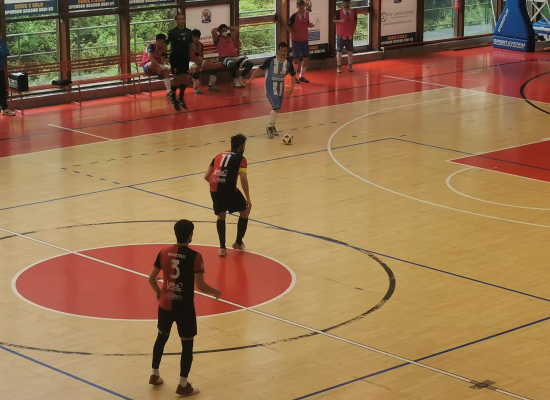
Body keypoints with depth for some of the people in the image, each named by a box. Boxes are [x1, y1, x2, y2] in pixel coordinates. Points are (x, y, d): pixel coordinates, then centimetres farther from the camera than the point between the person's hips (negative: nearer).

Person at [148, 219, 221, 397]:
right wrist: (216, 292, 1)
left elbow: (151, 279, 3)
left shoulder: (164, 252, -3)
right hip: (184, 306, -5)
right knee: (187, 344, 8)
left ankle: (154, 375, 35)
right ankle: (183, 385, 12)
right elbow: (200, 286, -19)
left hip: (166, 304, 5)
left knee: (161, 337, 24)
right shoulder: (195, 257, -17)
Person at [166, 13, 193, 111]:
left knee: (184, 77, 7)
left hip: (185, 57, 5)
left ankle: (181, 98, 19)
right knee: (176, 77, -4)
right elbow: (166, 43, -11)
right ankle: (174, 99, 6)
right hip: (175, 57, -5)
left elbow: (191, 43, 16)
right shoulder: (172, 32, -9)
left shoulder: (188, 32, 5)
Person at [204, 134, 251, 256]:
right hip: (229, 188, -5)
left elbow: (206, 176, 20)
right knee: (244, 212, 19)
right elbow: (243, 179, -6)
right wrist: (248, 199, -3)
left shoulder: (219, 156, 22)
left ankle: (222, 247, 17)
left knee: (221, 216, 24)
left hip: (214, 189, 5)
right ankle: (238, 243, 25)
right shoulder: (240, 159, 7)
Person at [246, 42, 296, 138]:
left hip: (280, 88, 5)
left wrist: (292, 87, -5)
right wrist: (251, 79, -17)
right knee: (276, 108, -16)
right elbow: (260, 69, -11)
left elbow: (293, 75, 8)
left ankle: (272, 126, 37)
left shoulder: (288, 64, -5)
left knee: (276, 108, 15)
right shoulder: (270, 61, -17)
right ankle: (269, 127, 1)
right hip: (270, 87, -5)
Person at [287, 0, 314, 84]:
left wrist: (310, 25, -8)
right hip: (296, 40, -5)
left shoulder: (307, 14, 2)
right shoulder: (294, 16, -13)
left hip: (304, 39, 5)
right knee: (296, 58, 2)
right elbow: (288, 27, -9)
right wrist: (295, 34, -20)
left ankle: (301, 76, 19)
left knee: (306, 58, 4)